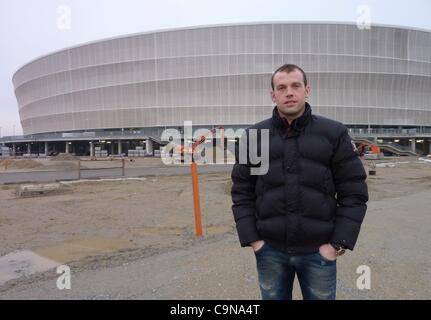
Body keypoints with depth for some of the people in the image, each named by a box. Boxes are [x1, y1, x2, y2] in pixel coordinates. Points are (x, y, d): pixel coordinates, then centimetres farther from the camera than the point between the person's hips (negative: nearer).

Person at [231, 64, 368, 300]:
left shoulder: (334, 133, -4)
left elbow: (354, 192, -3)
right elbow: (241, 192, 1)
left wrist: (338, 243, -7)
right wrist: (251, 239, -4)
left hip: (319, 251, 0)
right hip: (269, 250, 1)